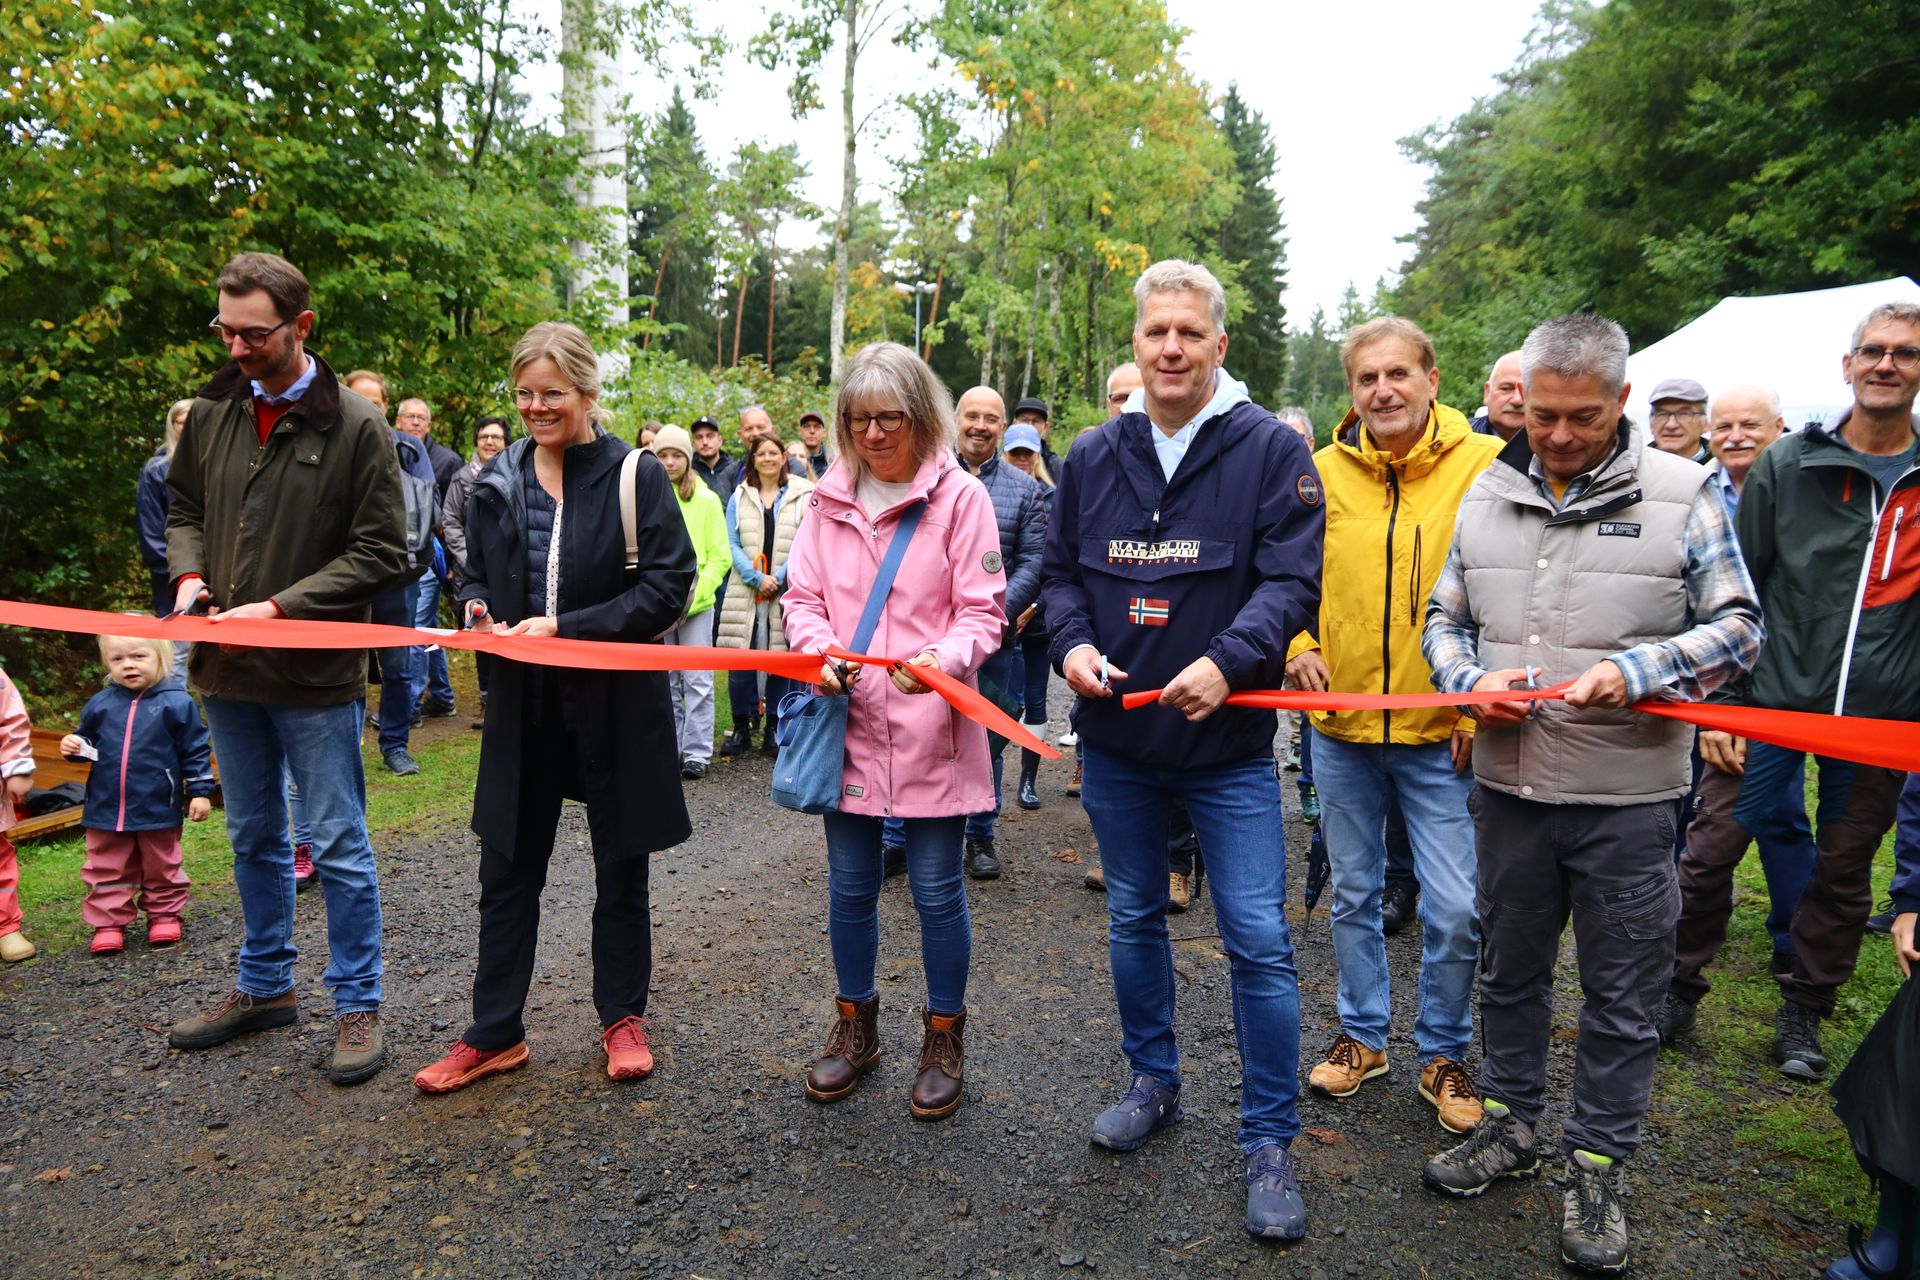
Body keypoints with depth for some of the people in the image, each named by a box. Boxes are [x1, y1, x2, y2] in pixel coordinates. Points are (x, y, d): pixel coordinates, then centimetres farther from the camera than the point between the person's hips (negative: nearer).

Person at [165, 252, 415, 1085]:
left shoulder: (356, 425, -10)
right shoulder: (211, 413, 4)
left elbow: (380, 553, -11)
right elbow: (184, 508, 17)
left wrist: (280, 608, -16)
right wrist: (188, 574, -4)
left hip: (316, 673, -5)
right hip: (227, 670, 5)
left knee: (339, 845, 4)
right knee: (254, 839, 19)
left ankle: (357, 1005, 18)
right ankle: (264, 987, 35)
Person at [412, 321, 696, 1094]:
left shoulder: (637, 476, -8)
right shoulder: (499, 482, 5)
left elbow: (667, 588, -13)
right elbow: (475, 577, 17)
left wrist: (565, 628, -19)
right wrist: (478, 613, -6)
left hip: (616, 701, -3)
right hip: (523, 701, 4)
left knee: (621, 868, 10)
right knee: (507, 867, 10)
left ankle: (623, 1017, 29)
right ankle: (494, 1033, 25)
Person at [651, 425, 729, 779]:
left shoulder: (706, 500, 0)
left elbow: (720, 557, -1)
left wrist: (692, 595, -12)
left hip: (697, 604, -2)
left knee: (698, 680, -2)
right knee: (665, 680, 10)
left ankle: (697, 752, 6)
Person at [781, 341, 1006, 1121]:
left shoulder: (960, 496, -5)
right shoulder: (828, 500, 6)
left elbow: (983, 611, -7)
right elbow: (803, 597, 8)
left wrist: (944, 659, -26)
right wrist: (820, 650, -13)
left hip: (930, 727, -3)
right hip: (849, 721, 4)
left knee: (937, 890, 7)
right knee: (850, 887, 15)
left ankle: (944, 1036, 27)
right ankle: (855, 1025, 35)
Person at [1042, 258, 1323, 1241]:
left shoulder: (1271, 450, -6)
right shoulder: (1091, 456, 5)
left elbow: (1292, 578, -11)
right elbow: (1058, 570, 11)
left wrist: (1227, 659, -26)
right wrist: (1073, 642, -8)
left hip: (1228, 743, -4)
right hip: (1116, 739, 4)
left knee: (1259, 942, 0)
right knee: (1134, 920, 18)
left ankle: (1269, 1141, 18)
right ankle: (1154, 1082, 39)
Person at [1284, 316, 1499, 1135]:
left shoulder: (1487, 467, -8)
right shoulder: (1322, 472, 0)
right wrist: (1298, 644, -6)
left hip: (1442, 732, -2)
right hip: (1341, 726, 3)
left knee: (1454, 910, 2)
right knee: (1354, 893, 16)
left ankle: (1443, 1052, 26)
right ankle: (1363, 1033, 35)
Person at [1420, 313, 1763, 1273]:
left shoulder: (1682, 493, -4)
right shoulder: (1487, 495, 6)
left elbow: (1738, 625, -4)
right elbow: (1445, 618, 12)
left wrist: (1634, 671, -19)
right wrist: (1471, 680, -8)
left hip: (1628, 798, -3)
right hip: (1509, 785, 3)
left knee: (1622, 995, 9)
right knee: (1509, 969, 18)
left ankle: (1597, 1166, 28)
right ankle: (1511, 1125, 37)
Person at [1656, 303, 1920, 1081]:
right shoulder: (1787, 464, -1)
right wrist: (1716, 702, -6)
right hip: (1772, 700, -1)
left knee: (1844, 875, 13)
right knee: (1710, 853, 0)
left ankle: (1804, 1013, 31)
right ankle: (1679, 986, 20)